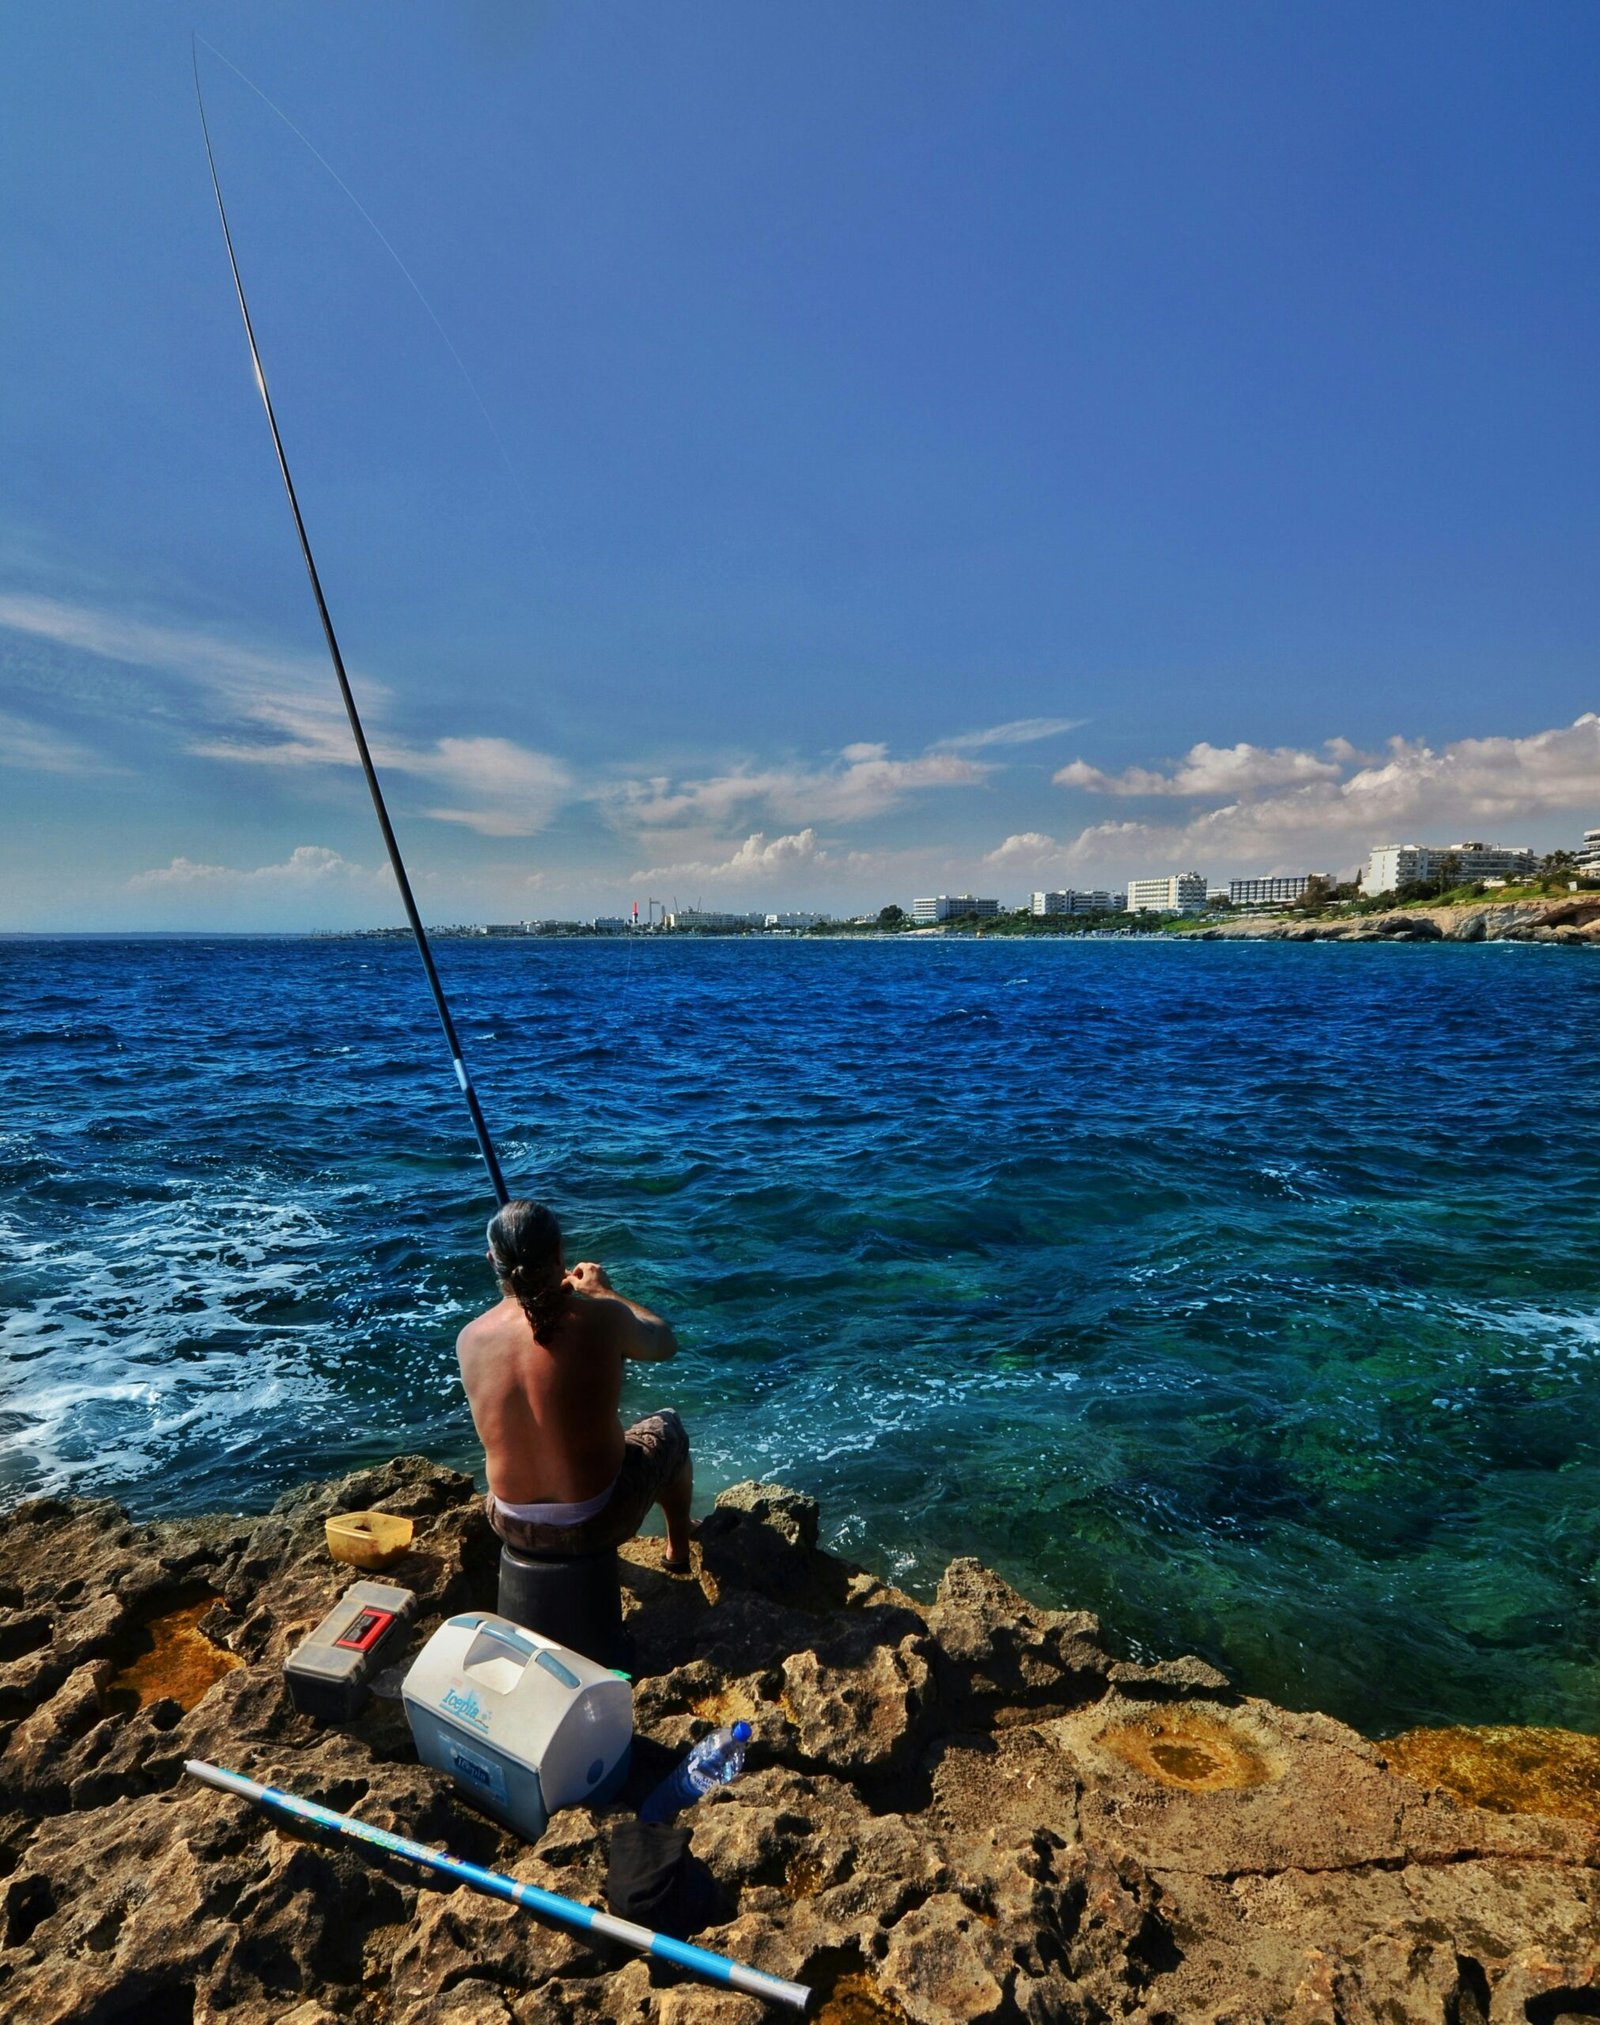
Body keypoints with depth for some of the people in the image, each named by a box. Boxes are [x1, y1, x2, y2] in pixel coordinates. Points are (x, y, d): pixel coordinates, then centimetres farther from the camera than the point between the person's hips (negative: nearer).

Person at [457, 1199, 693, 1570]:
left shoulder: (469, 1339, -13)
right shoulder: (602, 1319, -22)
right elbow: (665, 1343, 0)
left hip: (513, 1528, 3)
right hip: (598, 1522, -3)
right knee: (667, 1428, 27)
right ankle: (678, 1550, 49)